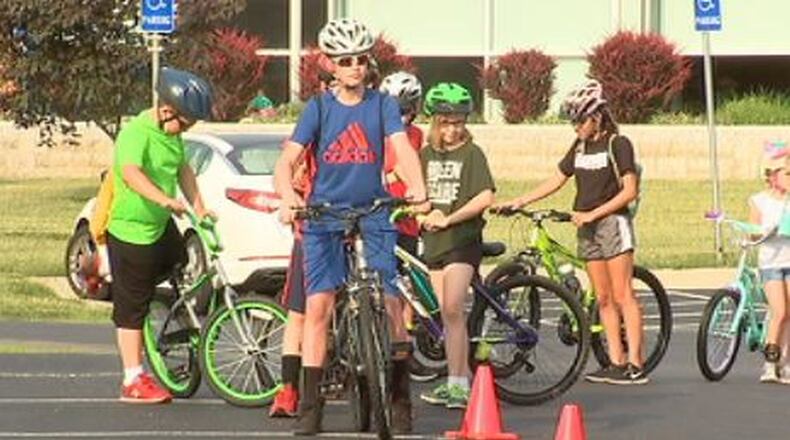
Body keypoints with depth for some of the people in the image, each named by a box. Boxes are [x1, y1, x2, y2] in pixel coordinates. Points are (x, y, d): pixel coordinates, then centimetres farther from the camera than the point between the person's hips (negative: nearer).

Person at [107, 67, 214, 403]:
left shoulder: (172, 133, 7)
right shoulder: (136, 133, -23)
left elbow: (183, 169, 18)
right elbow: (131, 173, -39)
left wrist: (198, 206, 6)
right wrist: (165, 199, -52)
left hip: (161, 225, 9)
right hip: (131, 229, -9)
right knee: (132, 307, -3)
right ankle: (134, 382, 1)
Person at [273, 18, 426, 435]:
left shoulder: (382, 104, 3)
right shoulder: (319, 107, 2)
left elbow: (403, 149, -11)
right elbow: (287, 159, -6)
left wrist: (417, 189, -31)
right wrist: (288, 195, -27)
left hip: (373, 216, 0)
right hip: (324, 216, 0)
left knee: (389, 306, -7)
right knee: (317, 306, -8)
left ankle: (401, 400, 5)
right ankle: (310, 405, -2)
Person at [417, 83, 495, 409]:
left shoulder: (471, 154, -4)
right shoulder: (426, 154, 12)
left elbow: (485, 197, -13)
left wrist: (449, 219, -15)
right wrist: (426, 214, -9)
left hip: (463, 240, -6)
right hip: (434, 241, 6)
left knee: (452, 309, -16)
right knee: (446, 314, 8)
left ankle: (457, 385, -16)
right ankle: (459, 381, 16)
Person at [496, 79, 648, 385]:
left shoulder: (618, 144, -8)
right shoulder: (580, 147, 12)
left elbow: (629, 191, -13)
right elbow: (556, 180, 16)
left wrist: (591, 214, -16)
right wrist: (520, 202, 8)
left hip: (613, 222, -7)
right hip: (587, 227, 7)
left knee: (622, 296, -9)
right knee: (603, 299, 5)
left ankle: (635, 364, -10)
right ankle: (616, 362, 8)